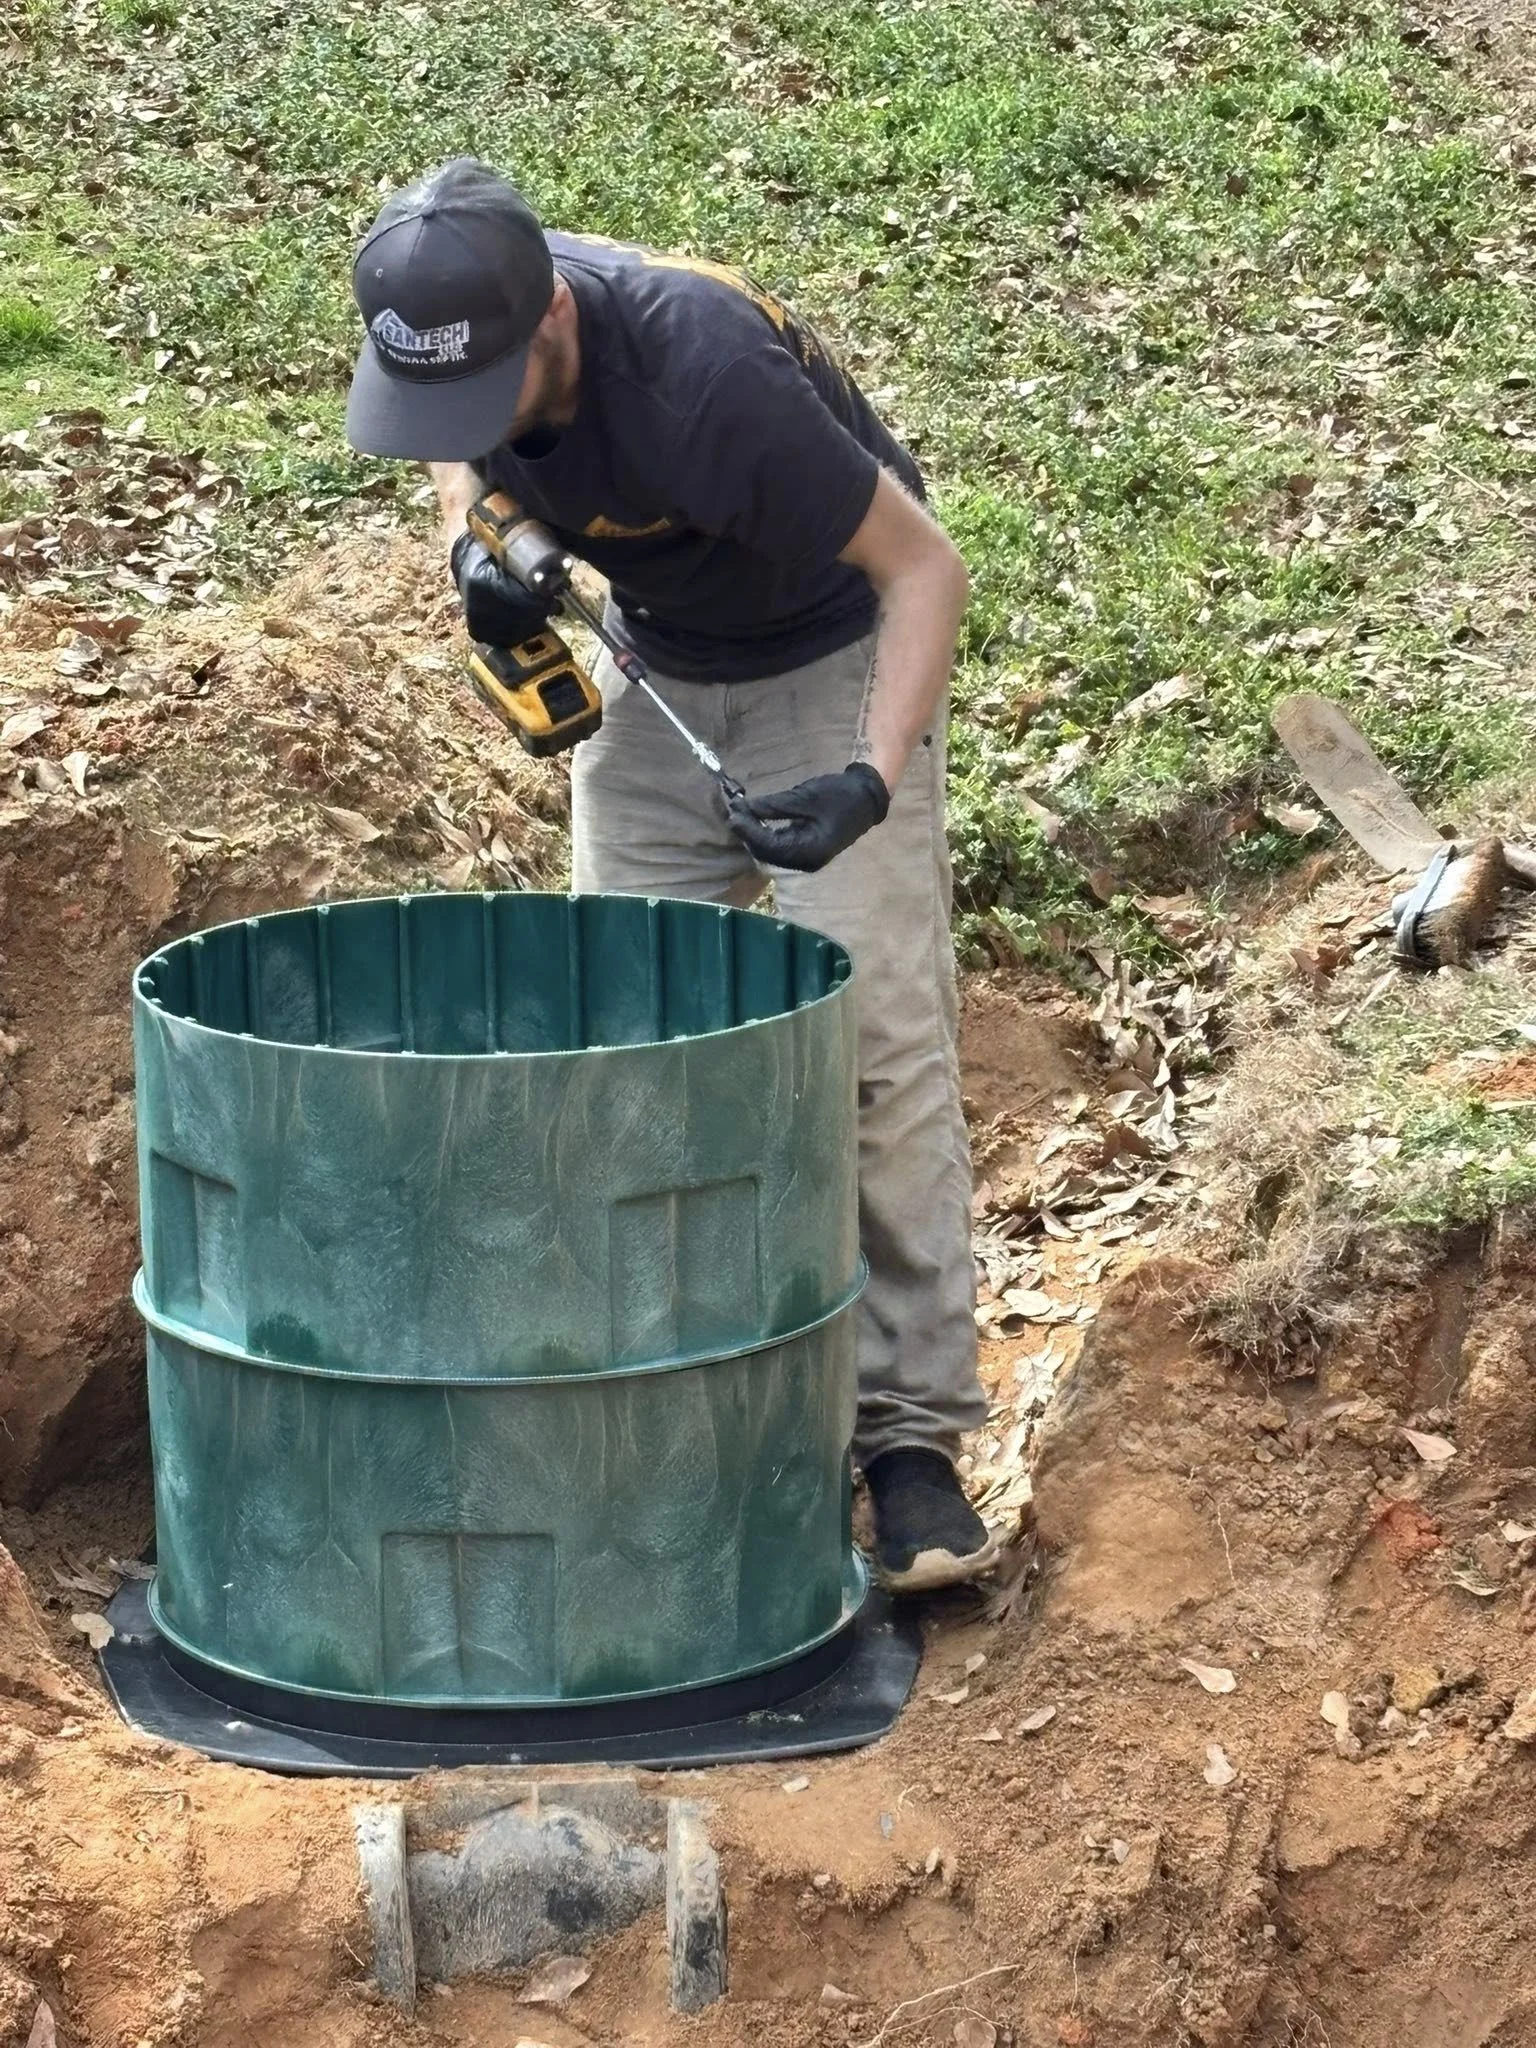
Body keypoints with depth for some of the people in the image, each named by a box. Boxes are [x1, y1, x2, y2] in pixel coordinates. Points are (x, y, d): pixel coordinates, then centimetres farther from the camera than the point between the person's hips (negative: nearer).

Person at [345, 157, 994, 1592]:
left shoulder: (704, 374, -38)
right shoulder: (457, 335, -20)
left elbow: (923, 566, -29)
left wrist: (872, 782, -41)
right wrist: (471, 544, -13)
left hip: (835, 661, -6)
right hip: (660, 667, 6)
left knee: (875, 1039, -14)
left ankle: (911, 1436, -11)